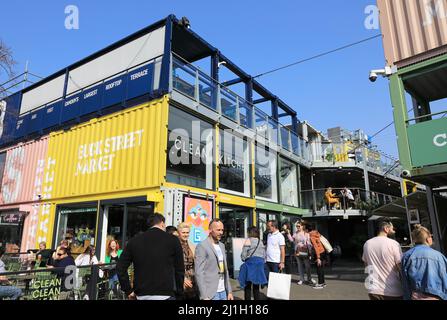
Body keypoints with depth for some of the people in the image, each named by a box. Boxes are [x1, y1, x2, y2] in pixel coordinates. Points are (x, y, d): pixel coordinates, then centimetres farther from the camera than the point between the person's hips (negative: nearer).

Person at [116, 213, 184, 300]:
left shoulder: (134, 240, 6)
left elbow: (120, 268, 5)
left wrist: (128, 290, 12)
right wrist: (179, 293, 8)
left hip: (141, 295, 3)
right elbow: (180, 270, -2)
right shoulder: (173, 240, -2)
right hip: (165, 295, -3)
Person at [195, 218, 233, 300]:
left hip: (223, 291, 6)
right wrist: (204, 296, -16)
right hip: (210, 293, -6)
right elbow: (199, 273, -14)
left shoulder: (222, 245, 11)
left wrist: (229, 291, 11)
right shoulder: (202, 246, -11)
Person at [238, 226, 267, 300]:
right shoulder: (261, 242, 12)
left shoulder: (248, 240, -5)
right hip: (260, 264, 6)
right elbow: (264, 255, 12)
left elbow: (243, 254, -7)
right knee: (256, 287, 13)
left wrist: (244, 259, 12)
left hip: (250, 264, -6)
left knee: (247, 287, 3)